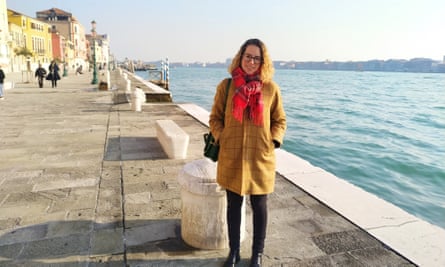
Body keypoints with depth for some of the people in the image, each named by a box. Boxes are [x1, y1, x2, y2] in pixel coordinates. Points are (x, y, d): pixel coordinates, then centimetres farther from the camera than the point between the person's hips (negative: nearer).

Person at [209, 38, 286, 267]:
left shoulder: (271, 88, -2)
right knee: (233, 205, 15)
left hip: (261, 158, 0)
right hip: (231, 158, 1)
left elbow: (279, 120, 7)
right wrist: (221, 139, -7)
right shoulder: (226, 86, -1)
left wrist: (273, 142, -6)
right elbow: (215, 118, 7)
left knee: (259, 206, 13)